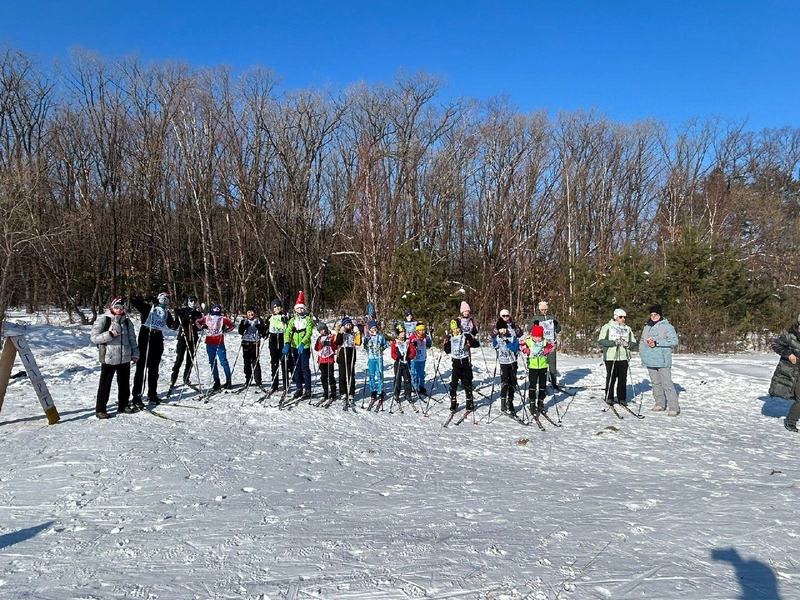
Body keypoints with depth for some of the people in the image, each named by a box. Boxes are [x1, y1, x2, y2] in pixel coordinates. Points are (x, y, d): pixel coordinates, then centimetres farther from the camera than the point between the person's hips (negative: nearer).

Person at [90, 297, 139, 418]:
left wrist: (135, 354, 11)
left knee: (124, 383, 14)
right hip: (109, 359, -5)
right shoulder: (103, 320, -5)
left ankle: (123, 405, 28)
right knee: (105, 385, 0)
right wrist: (110, 334, -21)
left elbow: (132, 339, 17)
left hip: (125, 358, 5)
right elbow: (94, 337, -10)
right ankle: (100, 409, 9)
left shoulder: (127, 322, 10)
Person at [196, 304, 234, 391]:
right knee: (212, 363, 6)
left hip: (219, 343, -3)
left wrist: (225, 330, -3)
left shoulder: (223, 318, 4)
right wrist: (202, 327, 6)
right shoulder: (207, 318, 11)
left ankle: (228, 381, 3)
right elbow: (198, 322, 23)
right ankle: (216, 382, 13)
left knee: (224, 362, -5)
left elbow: (232, 325, 10)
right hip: (209, 343, 3)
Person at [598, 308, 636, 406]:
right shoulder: (607, 327, 1)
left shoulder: (628, 329, 15)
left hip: (624, 357, 4)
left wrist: (628, 344, -9)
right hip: (611, 357, -4)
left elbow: (633, 342, 14)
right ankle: (609, 398, 11)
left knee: (623, 379, 5)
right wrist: (614, 342, -19)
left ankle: (622, 398, 15)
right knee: (611, 378, 0)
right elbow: (601, 340, -7)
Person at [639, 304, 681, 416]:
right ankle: (660, 404, 24)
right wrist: (642, 353, 9)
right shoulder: (647, 327, 13)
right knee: (655, 383, 14)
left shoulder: (667, 326, -6)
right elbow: (641, 341, 24)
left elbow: (674, 341, -13)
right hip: (650, 360, 7)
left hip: (662, 360, -6)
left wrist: (657, 343, -18)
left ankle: (674, 408, -7)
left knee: (667, 383, -9)